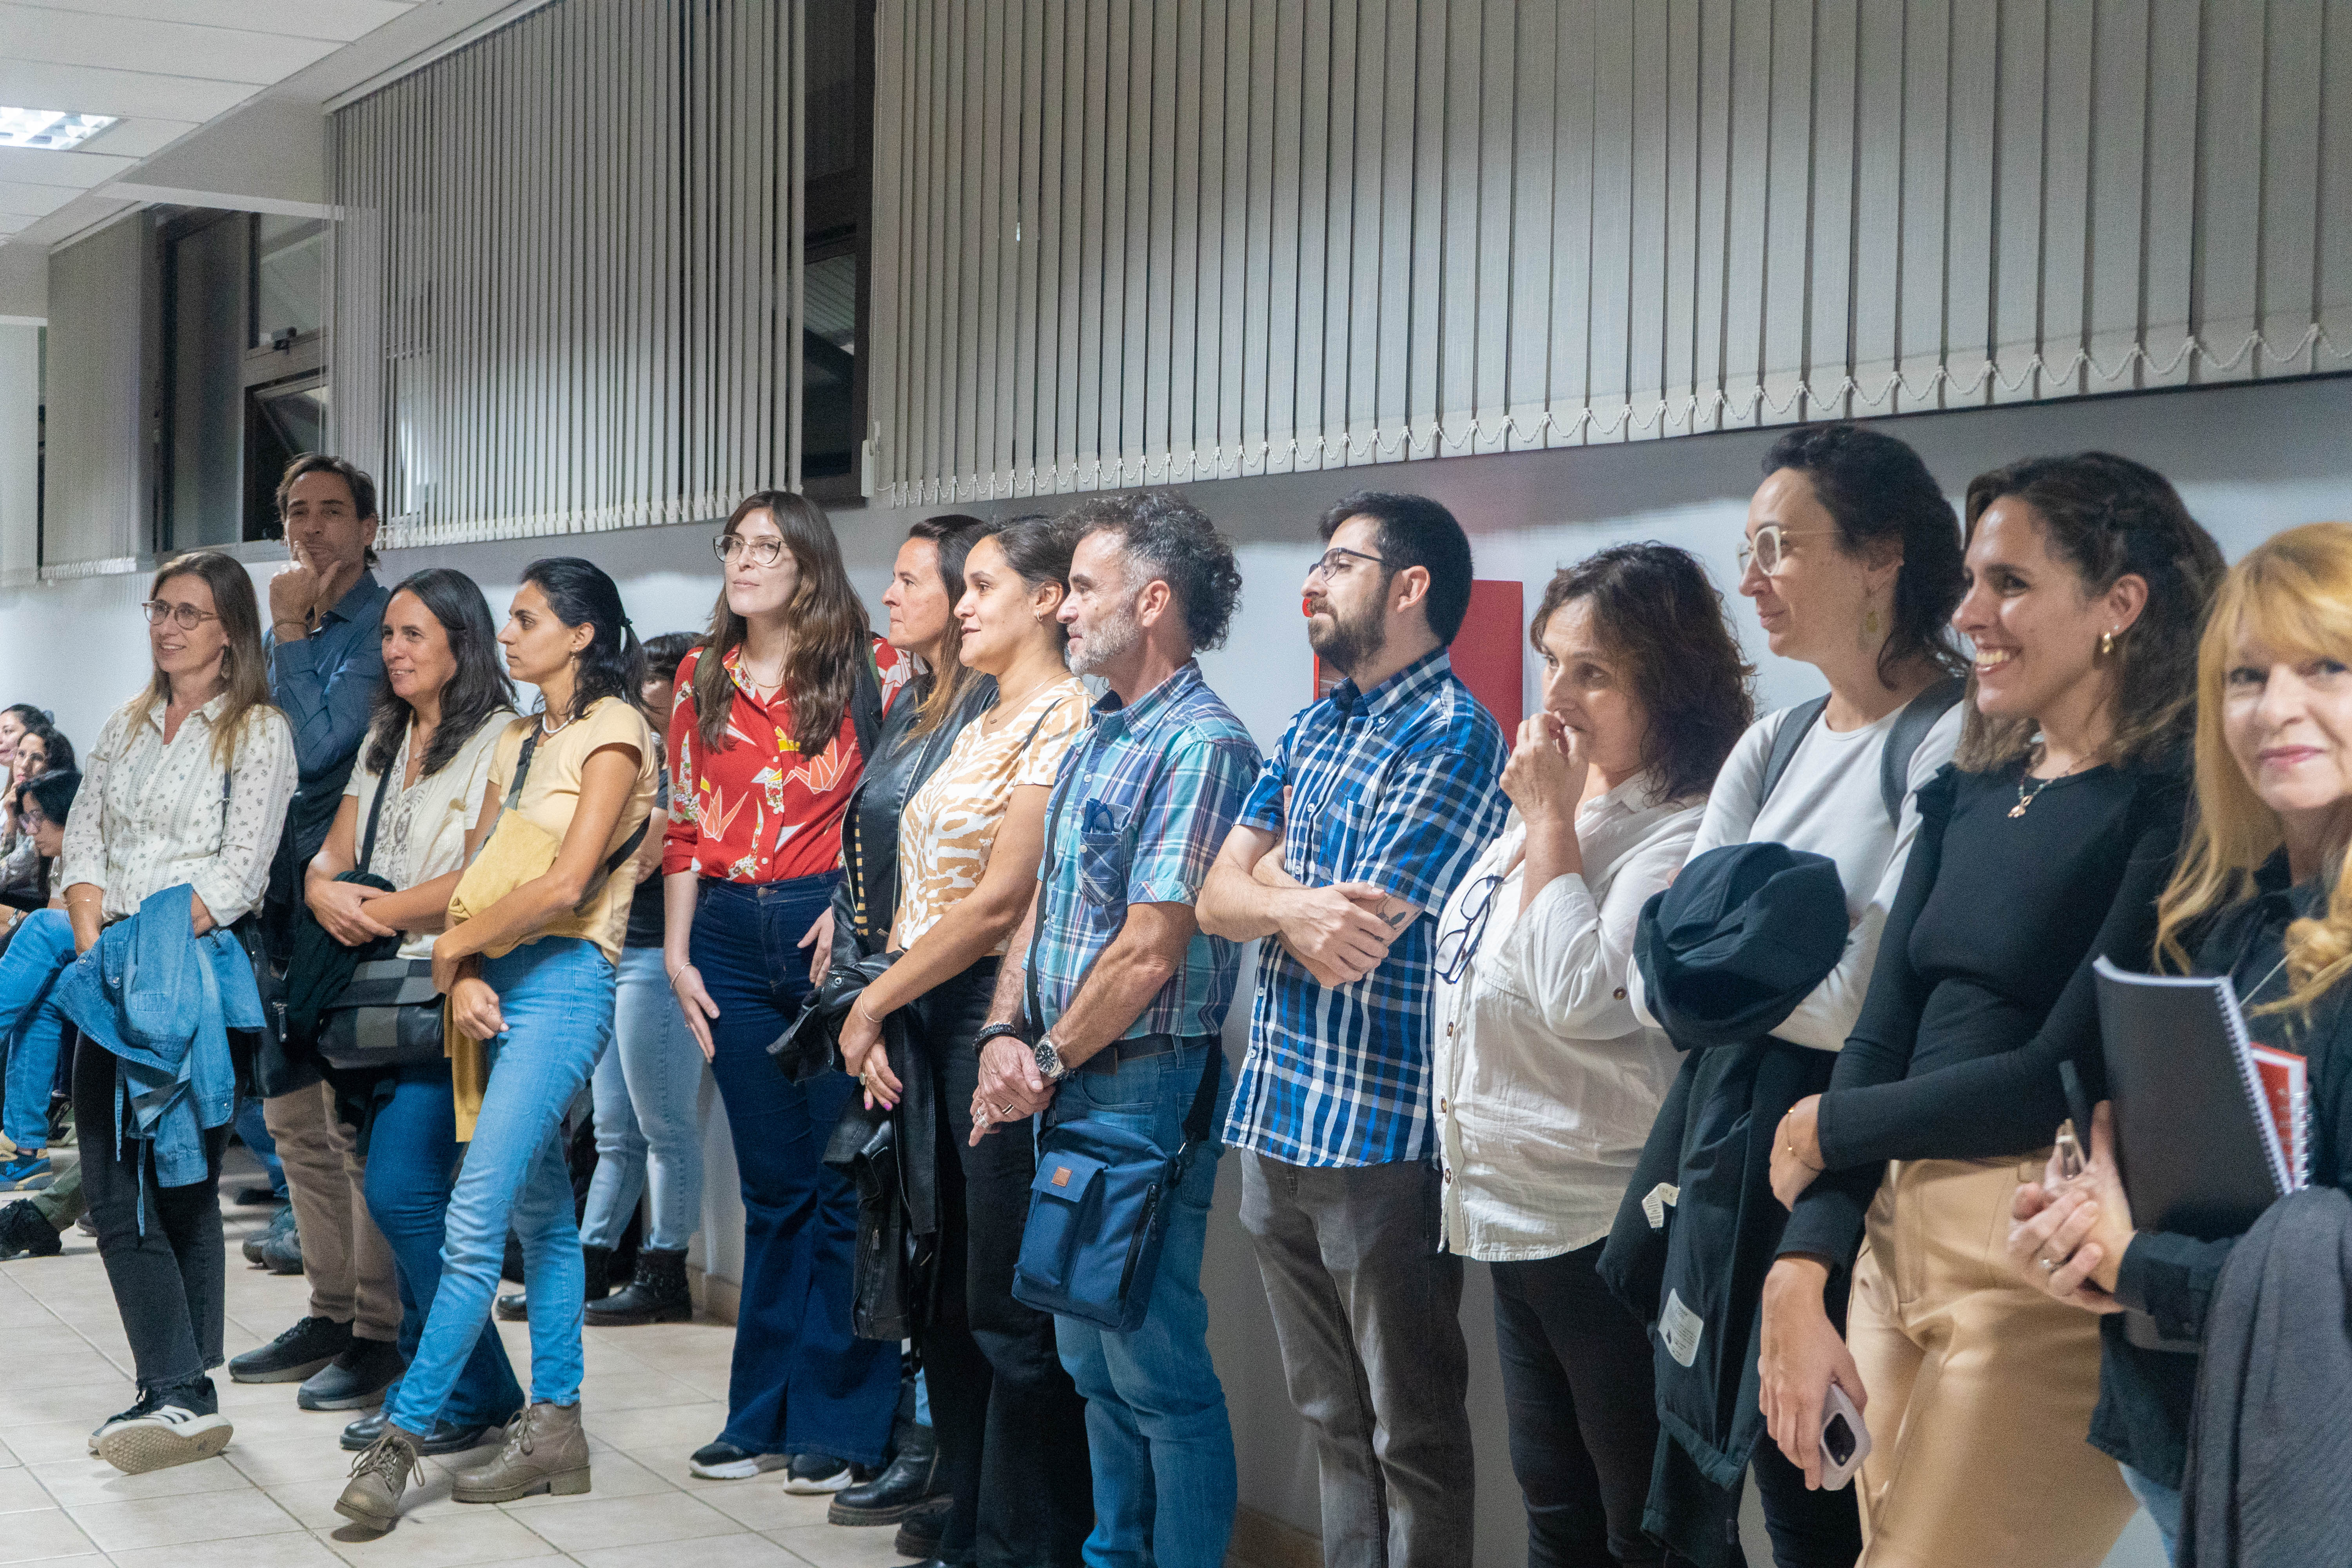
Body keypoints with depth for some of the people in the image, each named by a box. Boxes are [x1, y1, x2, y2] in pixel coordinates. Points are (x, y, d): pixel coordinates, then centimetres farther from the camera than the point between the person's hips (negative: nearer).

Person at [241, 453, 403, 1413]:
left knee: (357, 1120, -6)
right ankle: (329, 1313, 23)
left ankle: (380, 1331, 2)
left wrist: (290, 633, -14)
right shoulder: (288, 627, 15)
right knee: (294, 1117, 13)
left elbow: (321, 746, -20)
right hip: (287, 892, 9)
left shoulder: (385, 625, -10)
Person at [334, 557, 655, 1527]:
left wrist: (456, 944, -7)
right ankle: (554, 1428, 16)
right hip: (498, 984, 9)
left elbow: (566, 883, -16)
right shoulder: (520, 741, 18)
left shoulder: (613, 732, -6)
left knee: (474, 1220, -12)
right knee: (540, 1212, 11)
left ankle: (401, 1439, -11)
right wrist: (463, 974, -6)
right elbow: (484, 877, 11)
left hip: (564, 982, -8)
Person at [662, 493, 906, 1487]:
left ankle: (842, 1423, 8)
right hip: (733, 941, 4)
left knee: (845, 1181, -1)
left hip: (834, 930, -4)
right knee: (772, 1183, 11)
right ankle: (765, 1414, 20)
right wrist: (677, 953, 7)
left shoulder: (869, 670, -1)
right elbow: (685, 824, 13)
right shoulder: (704, 679, 13)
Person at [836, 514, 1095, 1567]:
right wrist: (880, 1021, 7)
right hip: (924, 1017, 9)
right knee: (944, 1297, 13)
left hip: (997, 1009, -9)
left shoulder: (1063, 719, -11)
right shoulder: (981, 725, 17)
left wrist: (871, 1004, -9)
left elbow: (999, 902, -16)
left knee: (1009, 1309, -3)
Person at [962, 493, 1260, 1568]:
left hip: (1145, 1089, -9)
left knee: (1159, 1368, -2)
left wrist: (1044, 1065, -10)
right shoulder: (1098, 738, 14)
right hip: (1067, 1088, 9)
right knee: (1092, 1358, 18)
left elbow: (1149, 953, -19)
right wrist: (1004, 1032, 0)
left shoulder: (1201, 748, -15)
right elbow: (1041, 903, 16)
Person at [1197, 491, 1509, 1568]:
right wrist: (1298, 904, -14)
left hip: (1381, 1135, -8)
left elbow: (1350, 940, -19)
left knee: (1410, 1433, 4)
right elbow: (1217, 898, 6)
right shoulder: (1312, 729, 13)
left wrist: (1275, 885, -1)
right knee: (1332, 1418, 17)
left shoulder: (1454, 739, -13)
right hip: (1276, 1119, 8)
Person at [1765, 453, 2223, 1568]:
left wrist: (1827, 1129, -3)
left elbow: (2071, 1073, -16)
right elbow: (1880, 1036, 6)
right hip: (1896, 1234, 7)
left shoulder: (2173, 804, -11)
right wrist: (1799, 1277, -5)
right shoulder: (1966, 798, 12)